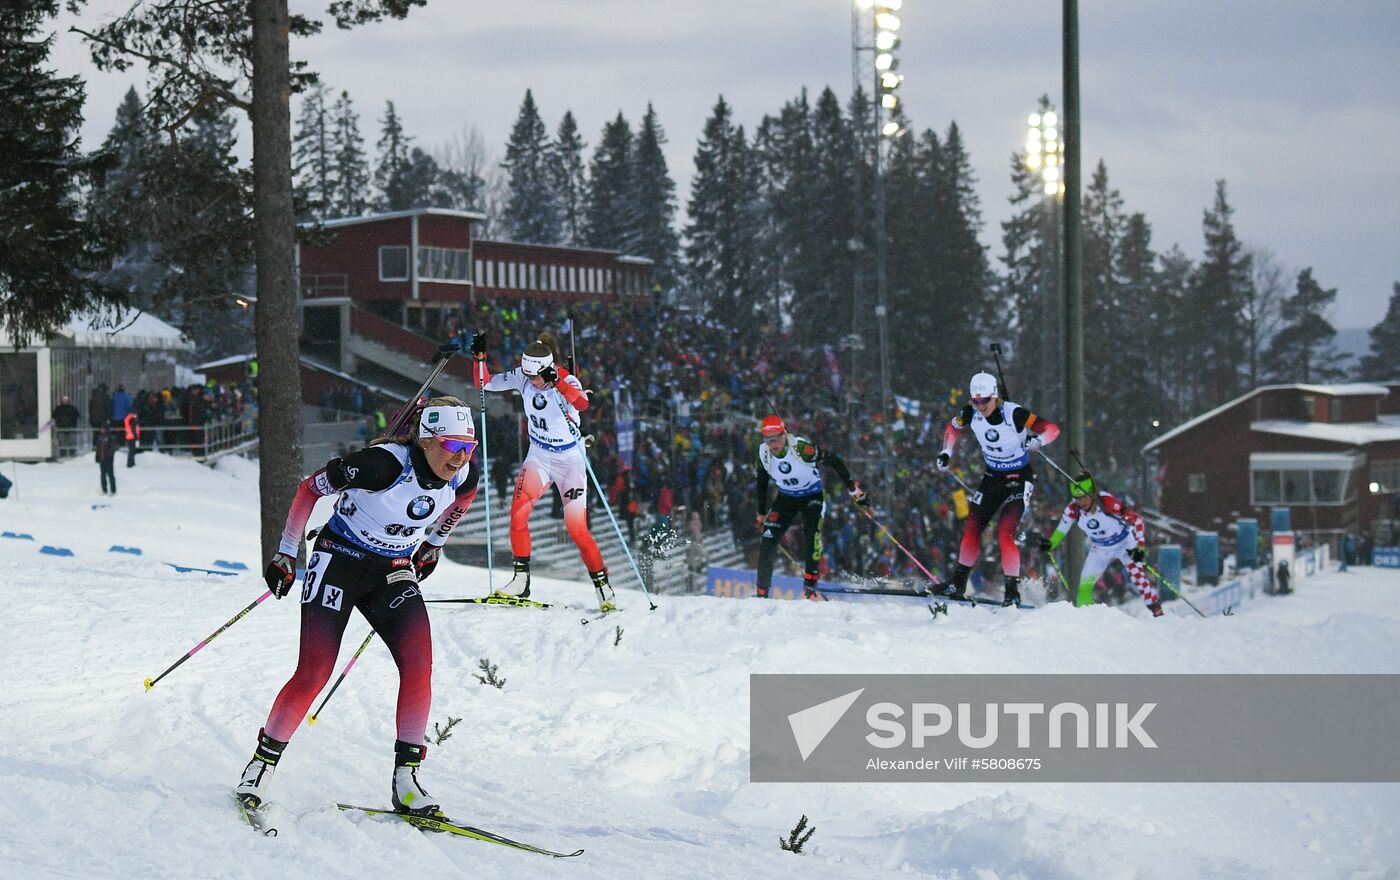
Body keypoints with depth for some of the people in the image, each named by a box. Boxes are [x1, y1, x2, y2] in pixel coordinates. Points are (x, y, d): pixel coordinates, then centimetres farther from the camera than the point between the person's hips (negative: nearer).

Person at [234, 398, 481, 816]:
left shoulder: (464, 475, -12)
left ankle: (406, 778, -6)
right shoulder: (383, 464, -28)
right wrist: (286, 555, -8)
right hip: (340, 562, -5)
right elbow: (310, 488, -14)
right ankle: (261, 765, 7)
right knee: (313, 675, -12)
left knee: (419, 667, -15)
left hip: (394, 573, 5)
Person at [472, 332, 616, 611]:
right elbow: (485, 383, 1)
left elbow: (582, 404, -43)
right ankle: (521, 581, -10)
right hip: (539, 457, 4)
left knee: (577, 529, -9)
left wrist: (557, 382, -56)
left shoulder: (568, 381, -21)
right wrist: (479, 357, -16)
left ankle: (603, 588, 4)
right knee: (518, 512, -17)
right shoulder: (522, 377, -8)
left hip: (570, 460, -4)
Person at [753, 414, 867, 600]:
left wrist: (853, 489, -15)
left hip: (813, 496, -4)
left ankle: (810, 584, -26)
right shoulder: (764, 454, -15)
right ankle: (762, 593, 6)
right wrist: (762, 514, 11)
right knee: (766, 543, -7)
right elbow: (761, 482, 4)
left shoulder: (801, 448, -30)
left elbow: (834, 461, -19)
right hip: (785, 499, 4)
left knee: (811, 532, -31)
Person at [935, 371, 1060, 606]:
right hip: (992, 477, 5)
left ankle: (1013, 590, -12)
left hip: (1019, 478, -5)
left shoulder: (1015, 414, -24)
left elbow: (1052, 429, -22)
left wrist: (1037, 441, -42)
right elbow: (952, 428, 12)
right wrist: (946, 453, 0)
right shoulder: (971, 415, -10)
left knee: (1005, 531, -19)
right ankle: (959, 582, 19)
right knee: (972, 529, 3)